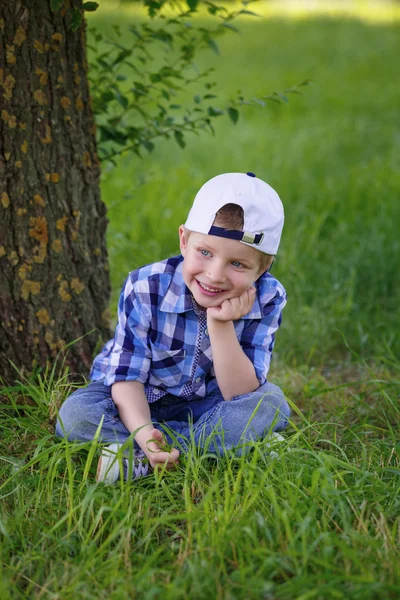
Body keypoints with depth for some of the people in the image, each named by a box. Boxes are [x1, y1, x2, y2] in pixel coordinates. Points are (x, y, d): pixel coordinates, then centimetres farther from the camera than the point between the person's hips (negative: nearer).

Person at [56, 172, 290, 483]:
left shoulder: (267, 300, -21)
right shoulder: (145, 289, -24)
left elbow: (239, 394, -23)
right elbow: (128, 377, -22)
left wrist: (221, 325, -37)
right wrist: (143, 432, -42)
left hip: (207, 406, 1)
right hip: (139, 403, -1)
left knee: (271, 400, -25)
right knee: (75, 413, -29)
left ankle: (138, 459, -30)